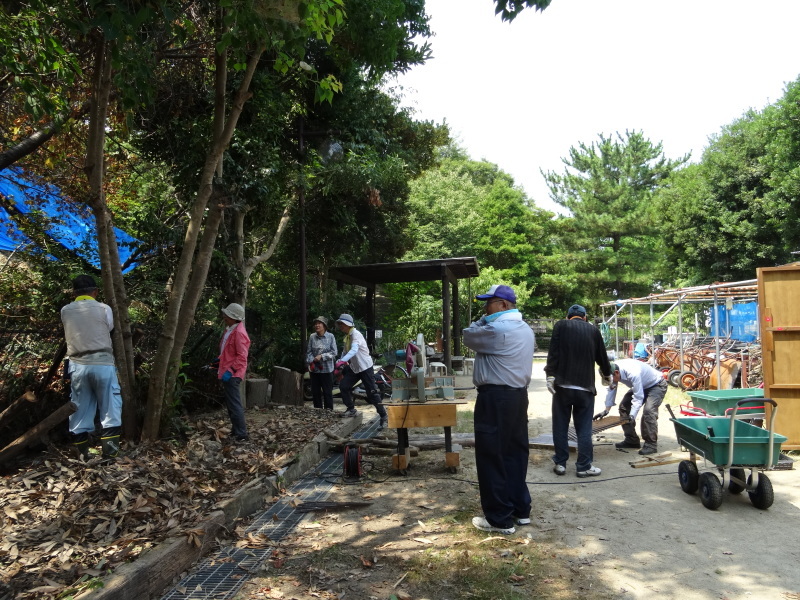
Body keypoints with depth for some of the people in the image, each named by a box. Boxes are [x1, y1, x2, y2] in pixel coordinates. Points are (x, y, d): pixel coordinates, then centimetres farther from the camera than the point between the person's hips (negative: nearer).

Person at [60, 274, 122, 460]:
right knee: (110, 407, 4)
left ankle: (81, 454, 13)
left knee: (80, 409, 9)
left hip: (77, 365, 3)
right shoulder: (104, 309, -1)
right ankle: (109, 451, 2)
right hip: (103, 363, -3)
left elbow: (70, 334, 14)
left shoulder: (65, 311, 5)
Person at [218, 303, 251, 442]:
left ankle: (241, 435, -2)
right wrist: (221, 364, 18)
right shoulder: (230, 330, 12)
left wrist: (230, 371, -23)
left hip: (232, 375, -11)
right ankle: (236, 430, 27)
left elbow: (242, 356, -22)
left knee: (234, 405, -7)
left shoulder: (239, 333, -19)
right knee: (231, 404, 17)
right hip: (228, 373, 11)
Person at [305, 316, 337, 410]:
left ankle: (329, 410, 13)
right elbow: (309, 352, 5)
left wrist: (322, 356, -16)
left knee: (327, 392, 3)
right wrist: (311, 362, -10)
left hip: (327, 369, -3)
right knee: (315, 392, 10)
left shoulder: (330, 336, -5)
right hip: (314, 369, 3)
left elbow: (334, 352, -7)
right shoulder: (312, 337, 2)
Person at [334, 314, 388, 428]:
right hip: (354, 367, 8)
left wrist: (342, 361, -50)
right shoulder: (347, 336, 6)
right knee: (343, 386, -2)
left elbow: (354, 350, -38)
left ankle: (384, 417, 3)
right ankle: (351, 409, 14)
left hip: (365, 367, -8)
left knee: (372, 393, -6)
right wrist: (340, 366, 3)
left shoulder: (356, 334, -21)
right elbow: (345, 352, 13)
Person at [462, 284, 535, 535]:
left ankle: (500, 519, 7)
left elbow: (468, 336, -6)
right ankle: (520, 509, 25)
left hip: (496, 398, -10)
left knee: (492, 458, -1)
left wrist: (485, 319, 5)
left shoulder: (497, 330, -19)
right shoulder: (524, 329, 13)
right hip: (518, 394, 10)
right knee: (515, 453, 16)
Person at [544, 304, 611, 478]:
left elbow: (553, 353, -7)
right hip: (585, 387, 1)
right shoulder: (593, 330, 9)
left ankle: (560, 463, 12)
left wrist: (550, 375, -8)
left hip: (562, 385, -1)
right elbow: (602, 356, 18)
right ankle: (584, 466, 9)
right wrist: (607, 375, 35)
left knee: (560, 426, 7)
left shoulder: (561, 326, 4)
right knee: (584, 429, 6)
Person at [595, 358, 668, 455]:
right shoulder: (612, 370, -17)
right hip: (640, 386, 9)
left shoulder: (633, 373, -40)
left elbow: (638, 397, -38)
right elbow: (611, 390, -6)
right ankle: (631, 440, 13)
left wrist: (632, 416, -45)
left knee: (648, 411, -27)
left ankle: (651, 444, -16)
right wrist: (606, 410, -9)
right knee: (624, 406, 3)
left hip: (657, 385, -9)